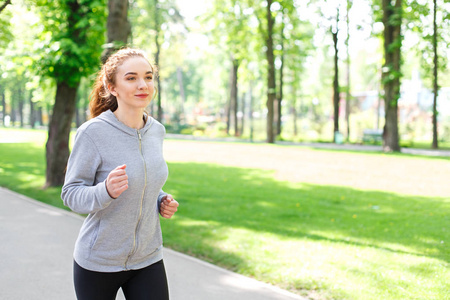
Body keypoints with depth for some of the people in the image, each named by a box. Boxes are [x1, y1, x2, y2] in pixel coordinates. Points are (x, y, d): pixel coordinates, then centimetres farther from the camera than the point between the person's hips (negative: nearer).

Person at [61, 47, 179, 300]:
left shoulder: (157, 130, 1)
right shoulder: (92, 132, -17)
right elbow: (71, 194, -13)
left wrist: (163, 201, -2)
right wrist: (106, 191, -33)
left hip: (148, 259, 4)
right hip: (98, 262, -4)